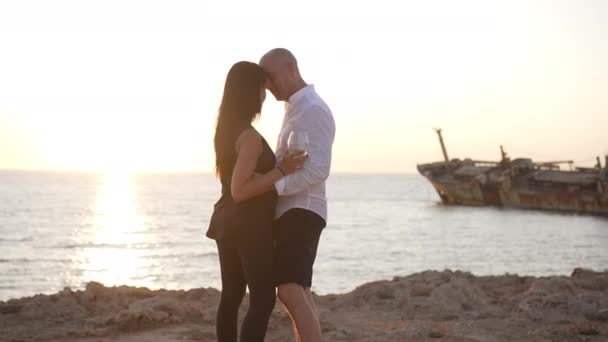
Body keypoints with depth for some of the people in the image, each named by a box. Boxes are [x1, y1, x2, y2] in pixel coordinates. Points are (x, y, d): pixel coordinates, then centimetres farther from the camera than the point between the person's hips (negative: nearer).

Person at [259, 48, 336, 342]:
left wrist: (274, 186, -26)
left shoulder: (313, 110, -12)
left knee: (291, 293, -22)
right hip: (288, 210, 11)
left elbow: (317, 170, -22)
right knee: (298, 294, 13)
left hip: (301, 210, -11)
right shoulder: (294, 110, 19)